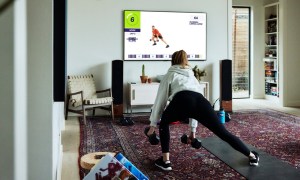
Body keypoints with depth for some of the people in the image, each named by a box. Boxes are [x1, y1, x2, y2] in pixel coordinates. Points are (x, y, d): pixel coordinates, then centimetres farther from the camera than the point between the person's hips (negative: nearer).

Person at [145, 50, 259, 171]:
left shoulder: (169, 75, 32)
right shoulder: (192, 75, 43)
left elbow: (160, 100, 29)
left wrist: (153, 124, 37)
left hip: (182, 101, -3)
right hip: (201, 101, 4)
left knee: (164, 123, 27)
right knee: (223, 133, 17)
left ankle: (165, 161, 23)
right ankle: (252, 157, 29)